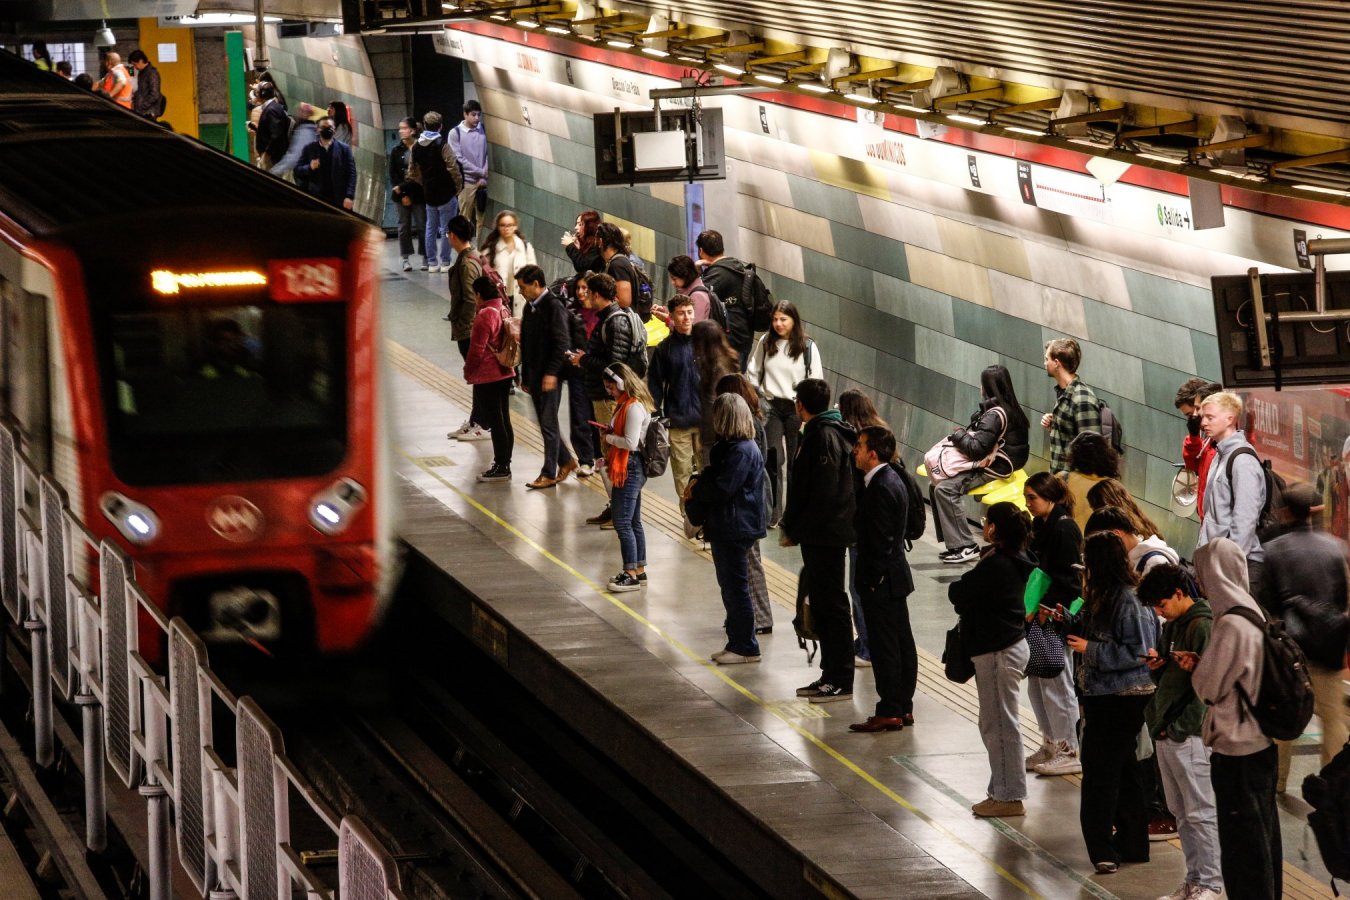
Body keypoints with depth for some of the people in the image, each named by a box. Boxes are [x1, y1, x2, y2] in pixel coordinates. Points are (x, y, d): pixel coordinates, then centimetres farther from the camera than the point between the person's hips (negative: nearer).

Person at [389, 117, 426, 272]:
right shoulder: (396, 151, 6)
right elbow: (392, 174, 4)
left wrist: (403, 188, -9)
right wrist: (402, 195, -5)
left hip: (418, 193, -3)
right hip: (401, 194, 3)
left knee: (422, 225, -1)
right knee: (404, 226, 4)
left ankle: (425, 258, 6)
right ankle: (406, 259, 8)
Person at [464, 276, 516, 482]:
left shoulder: (485, 315, -20)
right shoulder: (503, 311, 6)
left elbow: (477, 349, -18)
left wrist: (468, 371, -3)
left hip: (487, 377, -9)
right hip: (505, 373, 9)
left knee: (495, 422, -3)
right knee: (504, 420, 13)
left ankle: (501, 467, 1)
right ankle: (504, 465, 20)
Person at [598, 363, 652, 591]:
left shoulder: (634, 408, -19)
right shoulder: (625, 404, 13)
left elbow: (630, 442, -23)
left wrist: (608, 437, -10)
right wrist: (609, 434, 2)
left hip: (630, 470, -11)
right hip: (629, 469, 11)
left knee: (622, 522, -7)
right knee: (633, 522, 16)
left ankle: (631, 575, -3)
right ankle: (639, 571, 23)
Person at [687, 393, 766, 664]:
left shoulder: (741, 451, -20)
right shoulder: (728, 446, 13)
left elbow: (722, 488, -24)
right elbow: (713, 476, 17)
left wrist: (695, 490, -7)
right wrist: (698, 483, -5)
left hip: (735, 529, -11)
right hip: (725, 528, 11)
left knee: (736, 587, -3)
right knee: (730, 587, 16)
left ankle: (745, 647, 3)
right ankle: (737, 642, 24)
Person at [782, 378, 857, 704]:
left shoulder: (824, 436, -18)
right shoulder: (819, 433, 13)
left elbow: (824, 494, -22)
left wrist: (796, 529, -17)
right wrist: (793, 527, 13)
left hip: (825, 536, -10)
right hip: (819, 536, 10)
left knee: (831, 604, -5)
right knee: (820, 603, 15)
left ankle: (841, 680, -1)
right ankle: (831, 675, 21)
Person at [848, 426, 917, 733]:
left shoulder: (880, 488, -20)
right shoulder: (892, 480, 11)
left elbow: (881, 542, -22)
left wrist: (872, 580, -18)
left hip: (881, 580, -10)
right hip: (896, 577, 10)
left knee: (884, 646, -4)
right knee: (901, 643, 13)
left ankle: (890, 712, 0)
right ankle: (903, 707, 20)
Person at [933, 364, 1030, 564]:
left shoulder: (995, 415, -19)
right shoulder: (1008, 408, 12)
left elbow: (977, 449, -25)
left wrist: (958, 436, -9)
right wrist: (964, 436, 2)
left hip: (993, 471, -11)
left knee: (945, 489, -22)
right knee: (936, 486, 7)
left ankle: (965, 547, -19)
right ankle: (955, 543, 8)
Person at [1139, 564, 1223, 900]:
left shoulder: (1203, 627, -12)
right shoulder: (1171, 628, 16)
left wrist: (1178, 727, -17)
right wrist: (1156, 666, 2)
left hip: (1189, 736, -9)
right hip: (1164, 734, 9)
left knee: (1200, 813, -4)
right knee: (1182, 815, 12)